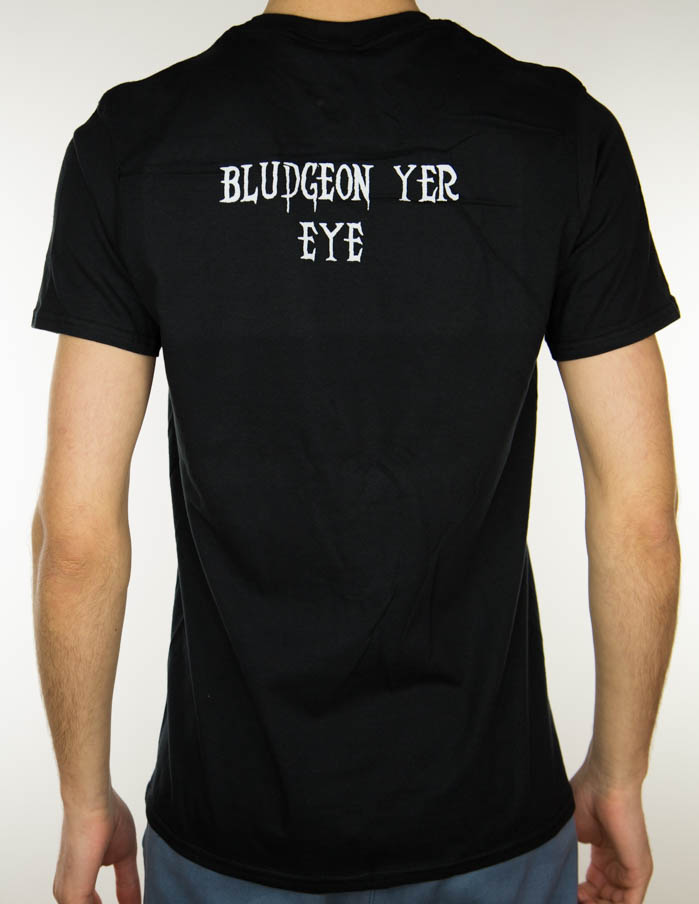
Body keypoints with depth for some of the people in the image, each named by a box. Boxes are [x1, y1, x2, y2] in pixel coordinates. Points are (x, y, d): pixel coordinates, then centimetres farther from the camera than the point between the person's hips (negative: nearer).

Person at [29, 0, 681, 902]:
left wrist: (86, 800, 4)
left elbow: (75, 530, -11)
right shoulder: (563, 129, -9)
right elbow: (641, 514, -8)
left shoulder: (131, 141, -10)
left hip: (231, 827, 1)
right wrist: (618, 776, 6)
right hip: (486, 825, 1)